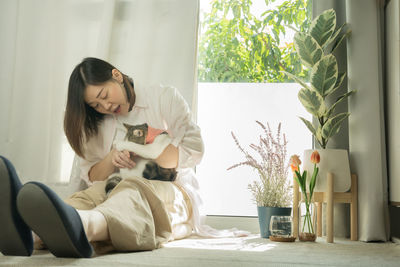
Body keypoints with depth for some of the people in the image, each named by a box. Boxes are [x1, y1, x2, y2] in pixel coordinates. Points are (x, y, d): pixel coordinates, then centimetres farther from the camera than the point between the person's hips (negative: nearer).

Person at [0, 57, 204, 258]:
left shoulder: (166, 97, 6)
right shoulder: (97, 125, 16)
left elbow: (194, 148, -2)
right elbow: (91, 177, 13)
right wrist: (111, 159, -10)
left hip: (172, 191, -3)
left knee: (134, 189, -40)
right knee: (93, 194, -33)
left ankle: (82, 225, -74)